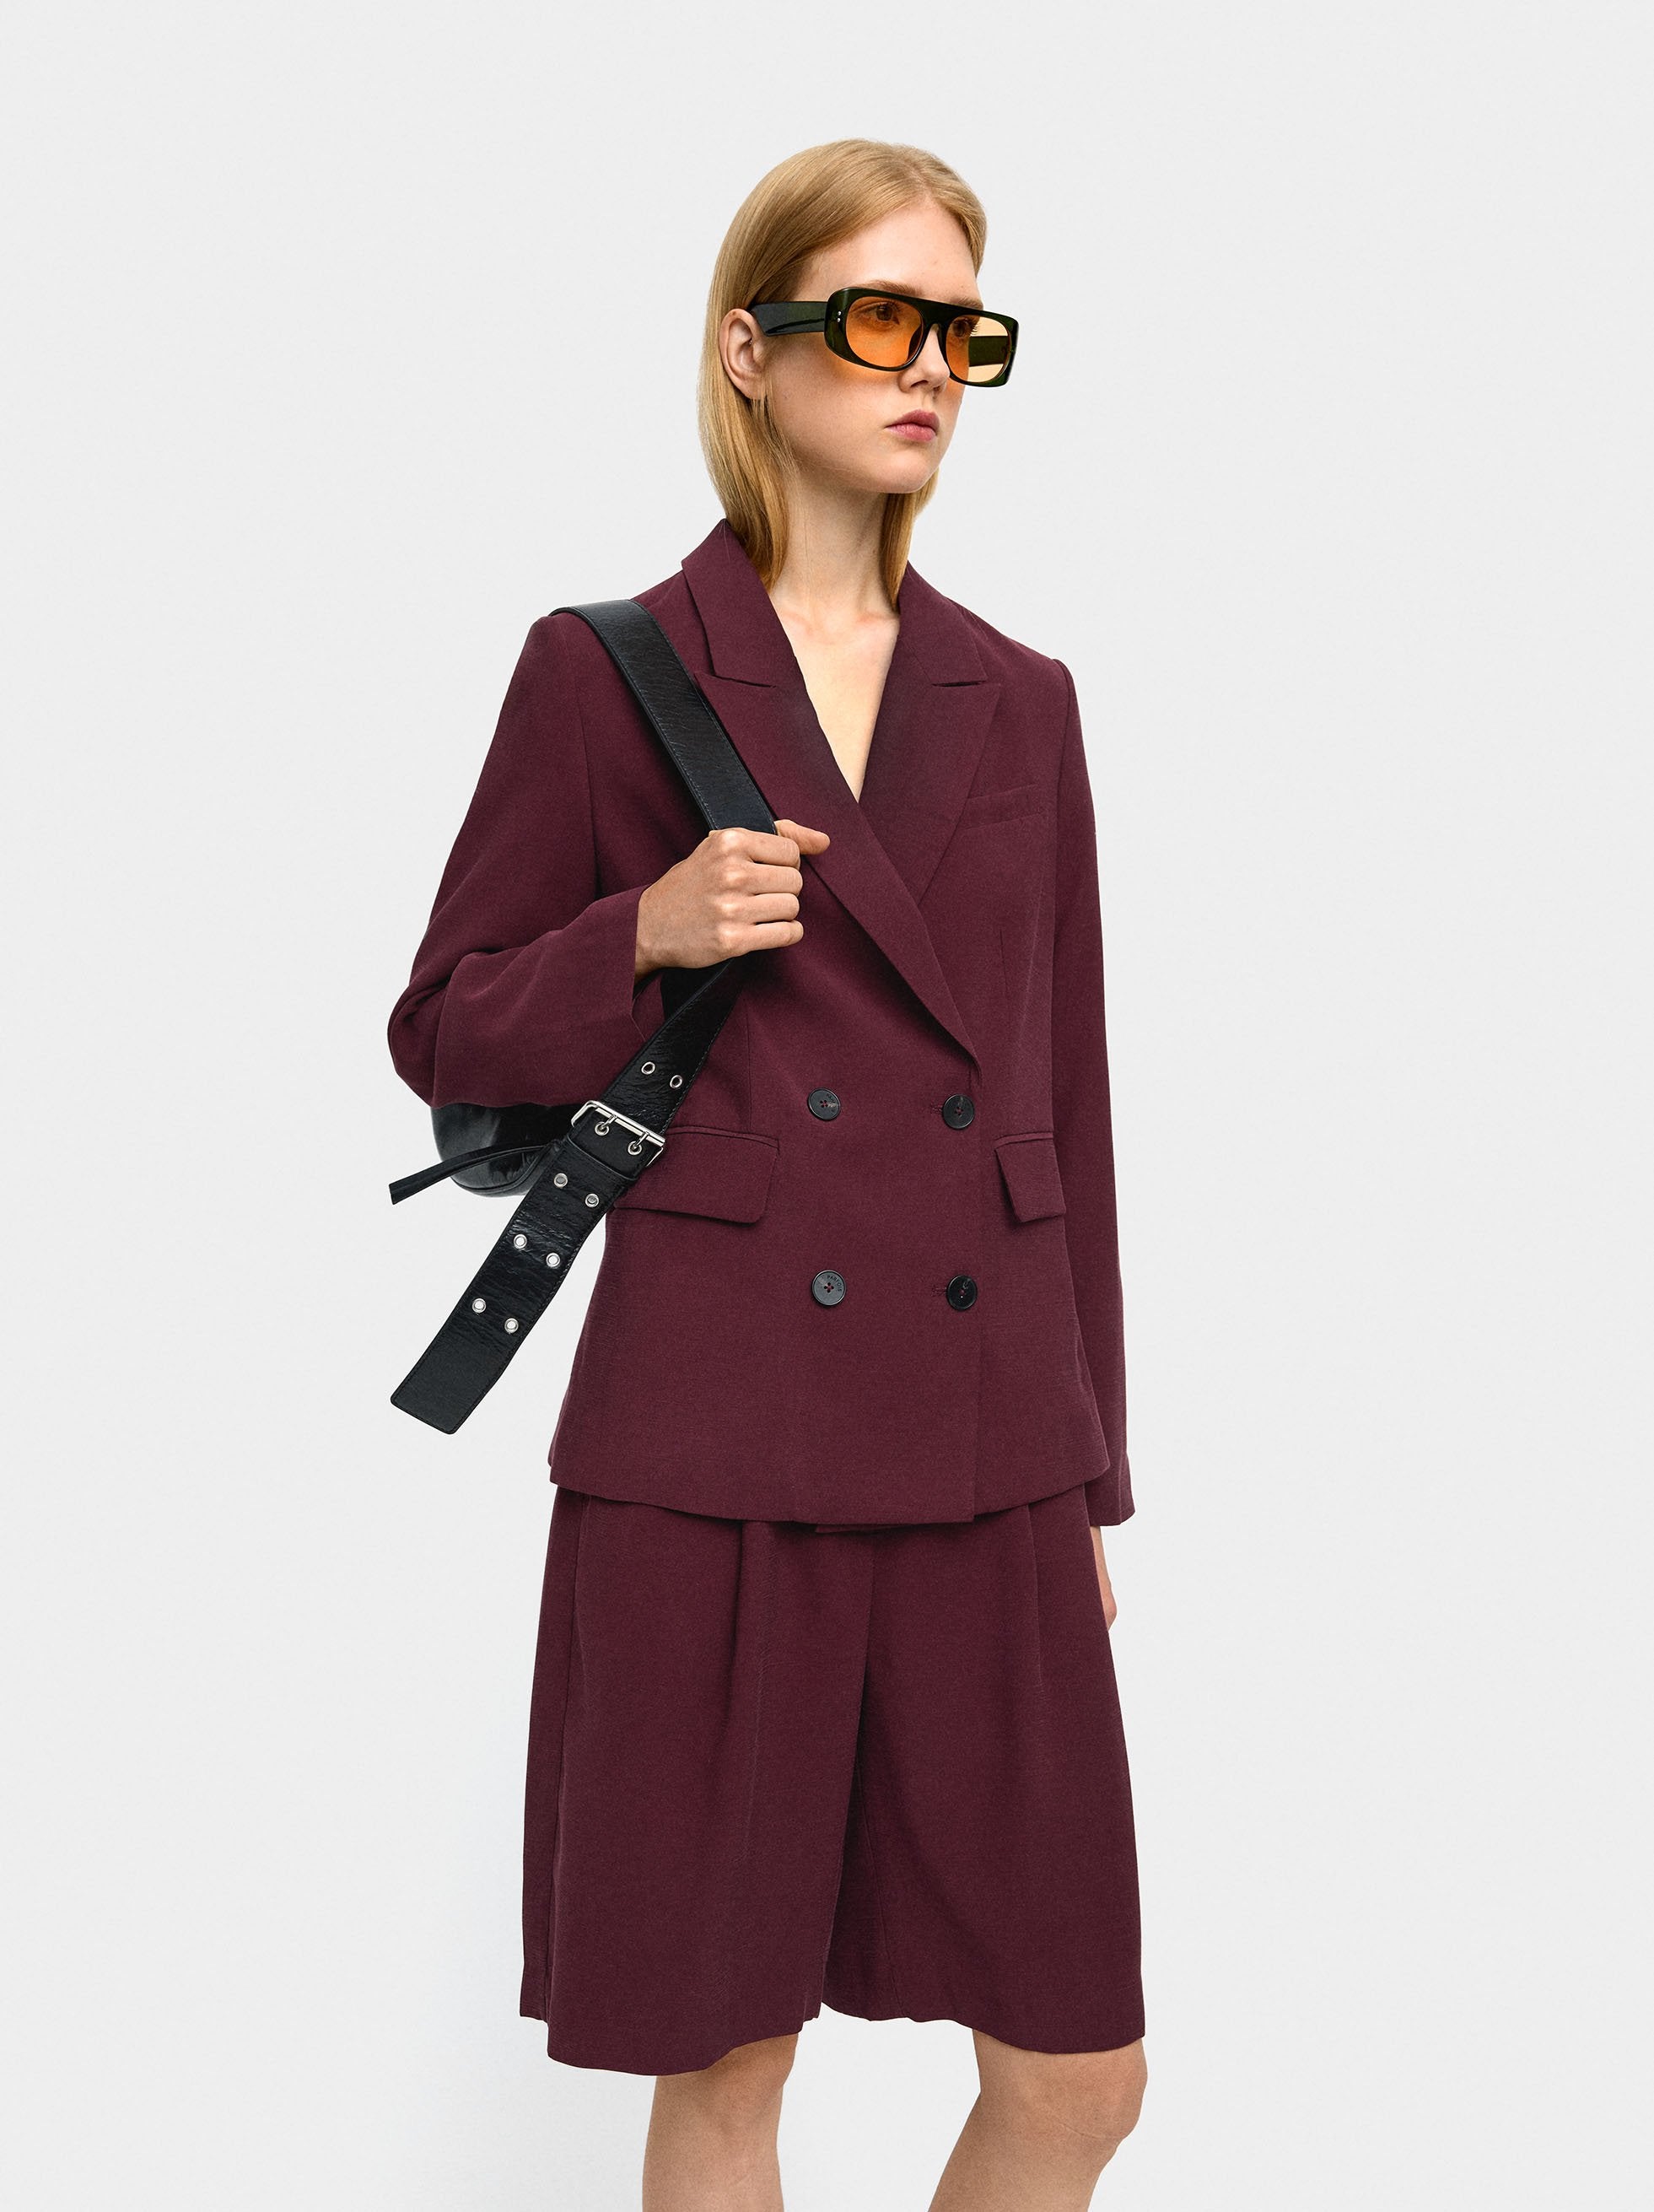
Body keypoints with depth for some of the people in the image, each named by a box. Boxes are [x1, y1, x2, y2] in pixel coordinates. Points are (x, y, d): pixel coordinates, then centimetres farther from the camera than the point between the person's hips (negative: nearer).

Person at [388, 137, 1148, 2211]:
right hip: (715, 1448, -3)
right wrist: (650, 934, -14)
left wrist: (1091, 1476, 12)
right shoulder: (605, 672, 1)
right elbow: (446, 1034, 5)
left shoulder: (1018, 703, 12)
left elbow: (1063, 1104, 14)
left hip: (983, 1456, 4)